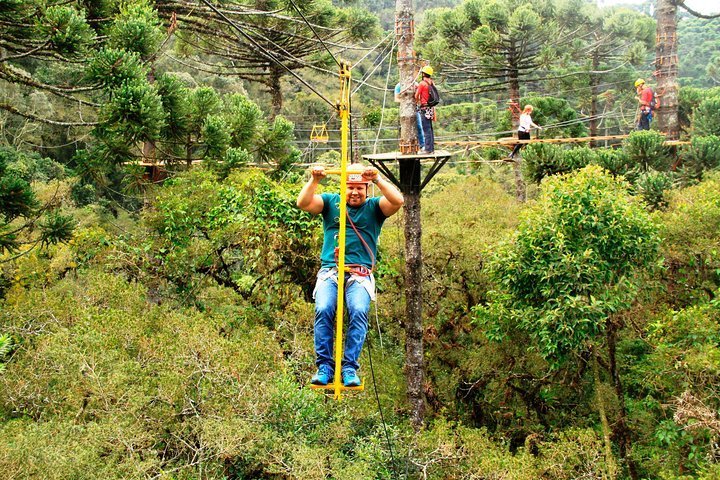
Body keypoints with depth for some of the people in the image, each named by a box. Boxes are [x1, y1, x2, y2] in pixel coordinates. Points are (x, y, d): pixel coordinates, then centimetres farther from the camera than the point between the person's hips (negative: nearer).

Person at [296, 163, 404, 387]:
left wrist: (377, 179, -14)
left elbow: (398, 201, -5)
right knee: (323, 310, -25)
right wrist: (314, 180, -11)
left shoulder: (374, 207, 14)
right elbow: (303, 203, 2)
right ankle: (324, 366, -21)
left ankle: (350, 367, -24)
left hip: (360, 274, -1)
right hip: (330, 270, 1)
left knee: (359, 311, -27)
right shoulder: (330, 202, 17)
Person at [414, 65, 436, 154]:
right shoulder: (431, 83, 10)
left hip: (424, 109, -8)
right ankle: (431, 147, 17)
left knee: (426, 129, -7)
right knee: (430, 129, 13)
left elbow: (416, 97, -5)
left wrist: (417, 102, 13)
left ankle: (428, 149, -8)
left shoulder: (422, 84, -11)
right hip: (431, 109, 8)